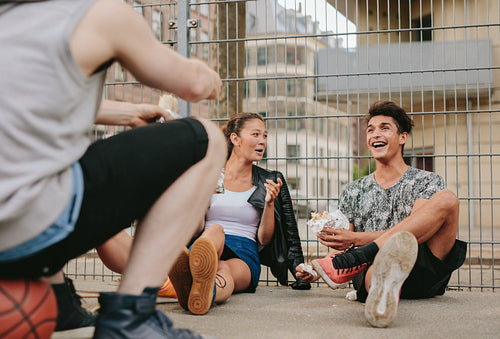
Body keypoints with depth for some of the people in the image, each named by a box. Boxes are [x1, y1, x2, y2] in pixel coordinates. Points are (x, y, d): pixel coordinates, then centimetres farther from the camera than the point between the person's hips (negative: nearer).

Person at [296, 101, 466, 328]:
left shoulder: (427, 181, 14)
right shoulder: (354, 192, 23)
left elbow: (409, 231, -3)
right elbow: (340, 247, 17)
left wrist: (355, 239, -16)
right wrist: (315, 270, -7)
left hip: (424, 274, 0)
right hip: (371, 270, 0)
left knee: (447, 199, -25)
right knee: (381, 267, -38)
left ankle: (351, 262, -34)